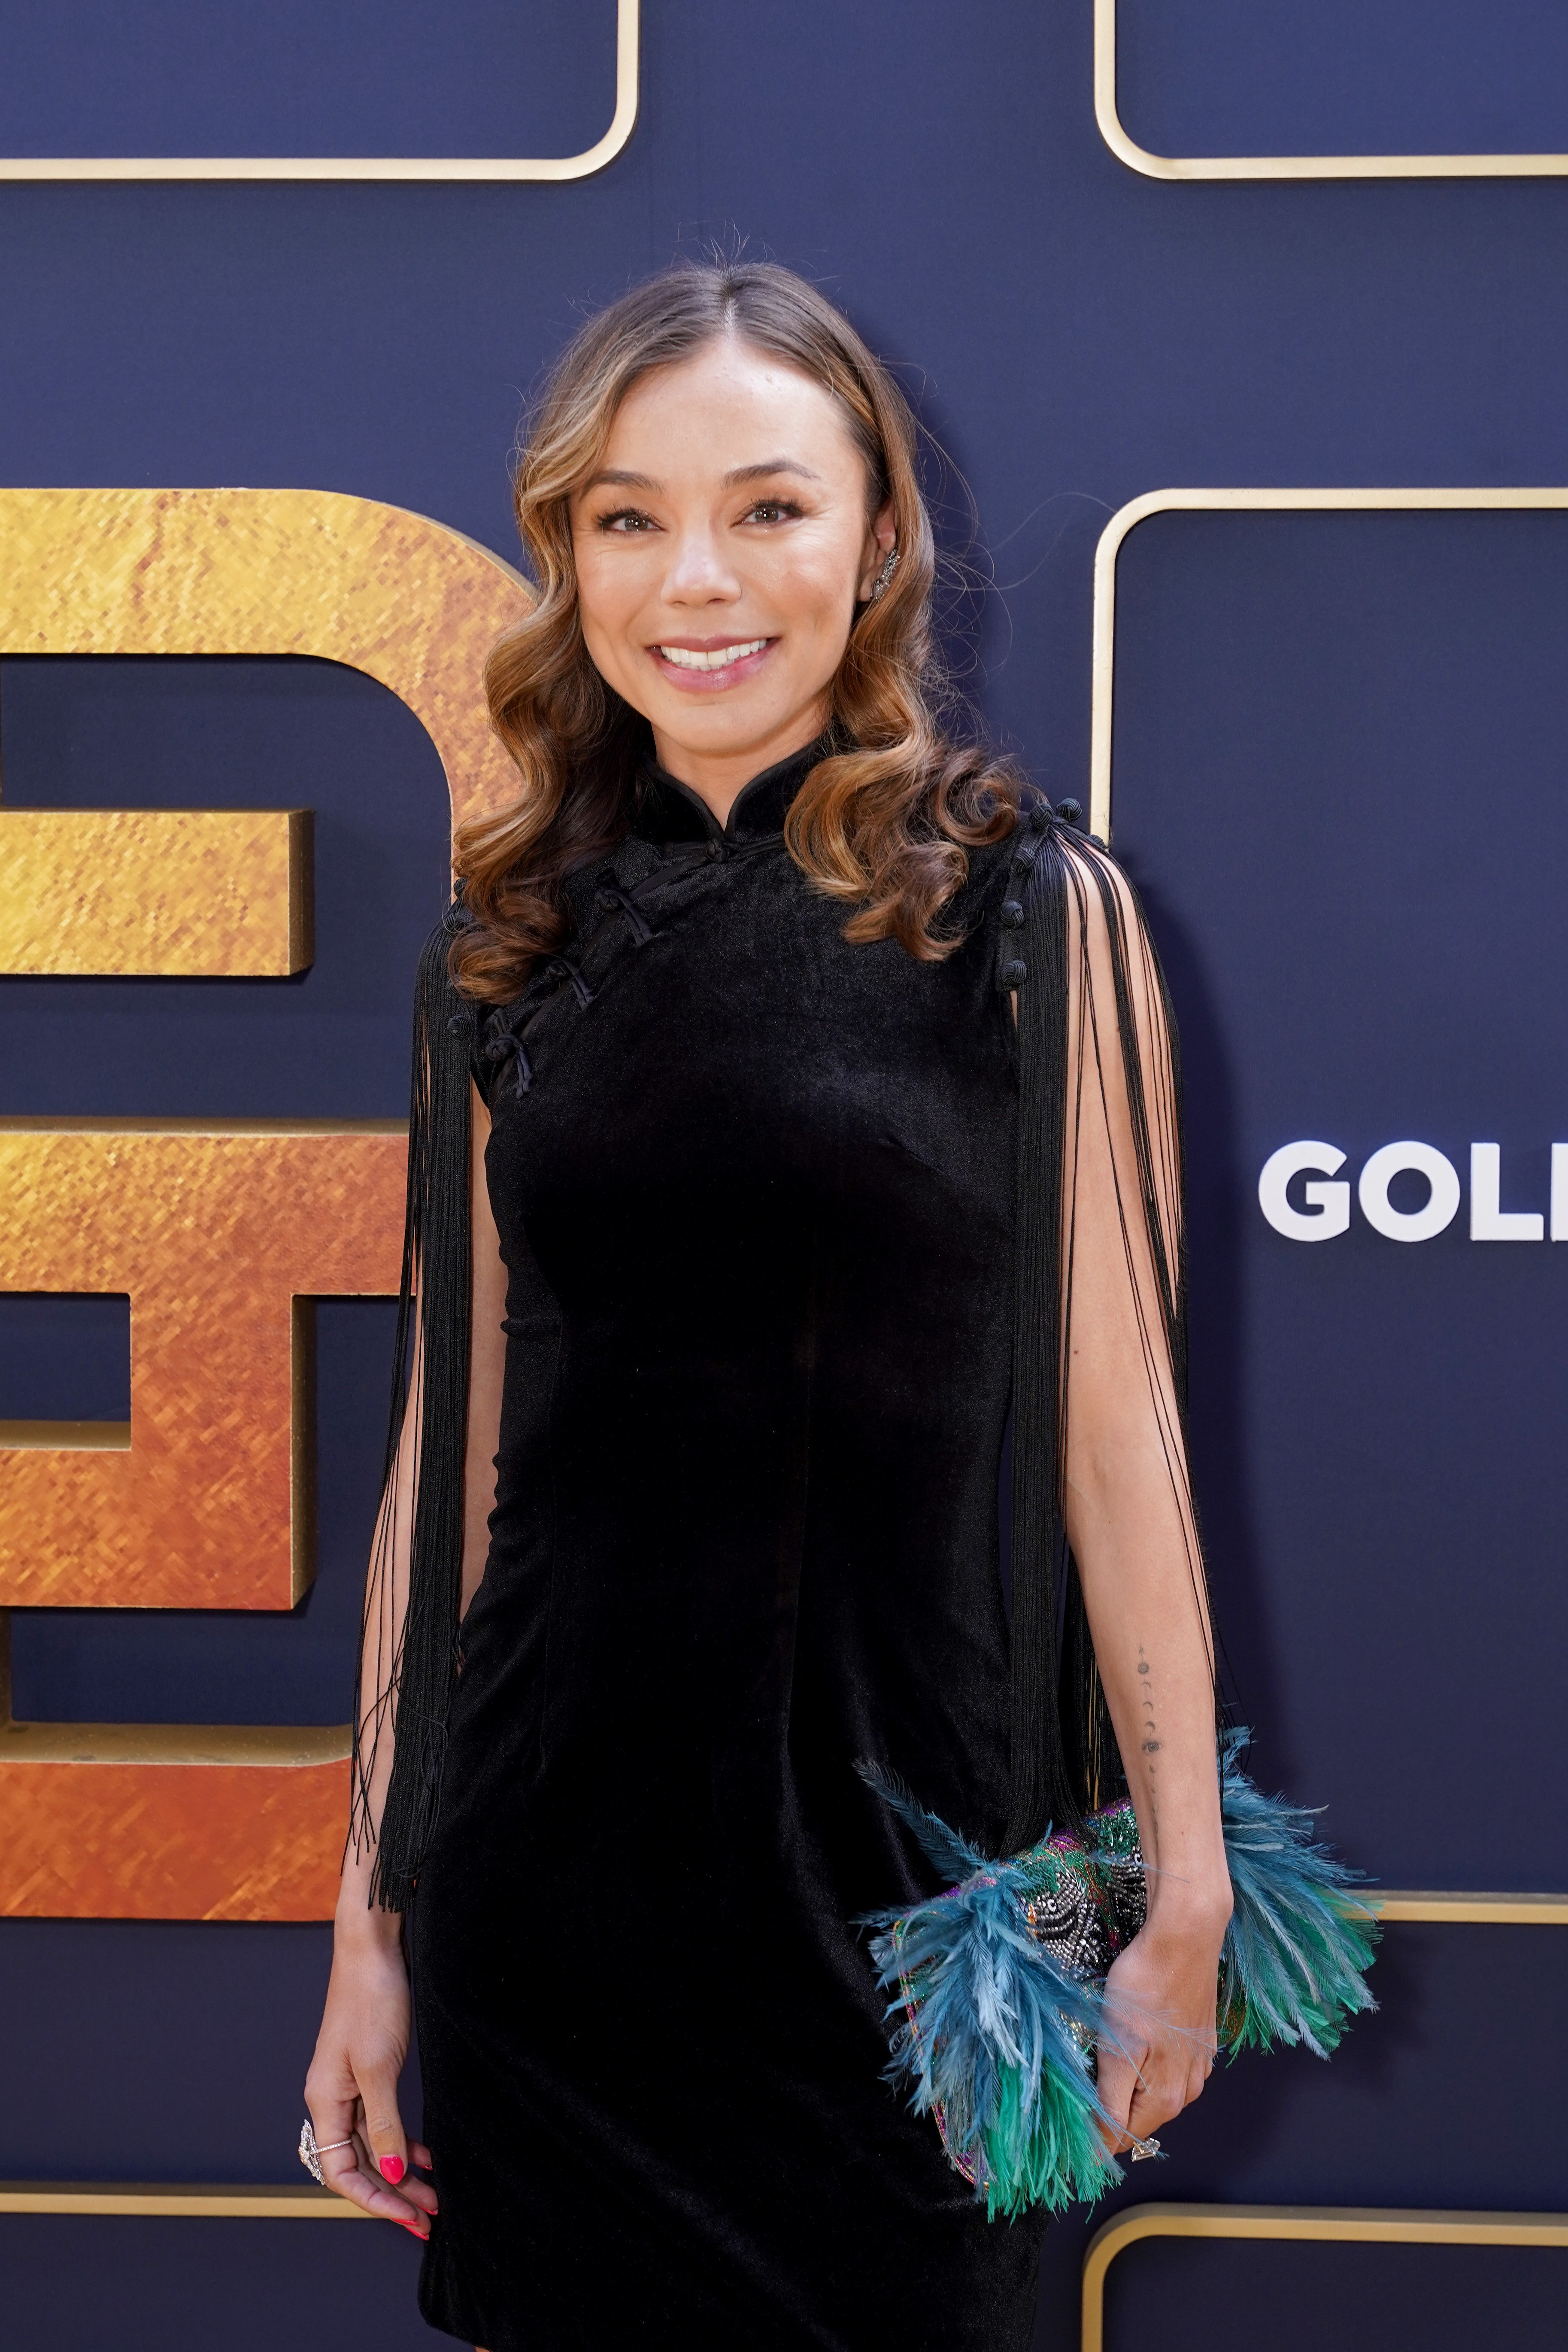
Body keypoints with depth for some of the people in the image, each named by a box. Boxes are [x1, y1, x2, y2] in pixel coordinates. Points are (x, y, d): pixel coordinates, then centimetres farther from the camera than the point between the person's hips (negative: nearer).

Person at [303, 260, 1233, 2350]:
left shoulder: (1039, 919, -4)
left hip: (899, 1860, -2)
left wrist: (1184, 1901, -6)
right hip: (547, 1861, 3)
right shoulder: (509, 955, 5)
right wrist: (372, 1915, 7)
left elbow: (1116, 1430, -4)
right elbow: (452, 1443, 7)